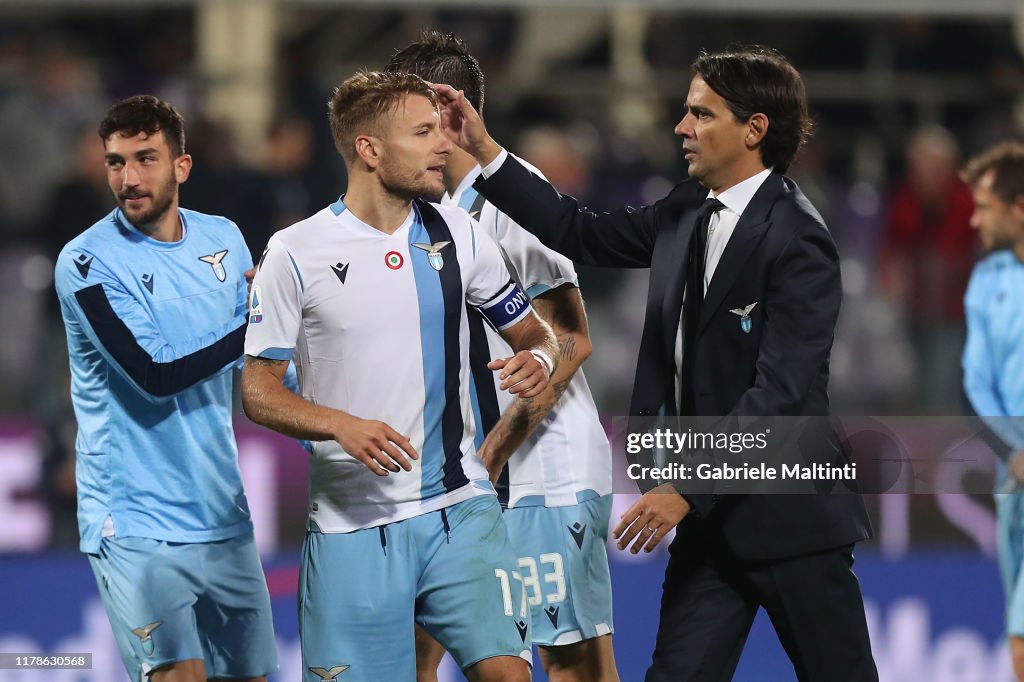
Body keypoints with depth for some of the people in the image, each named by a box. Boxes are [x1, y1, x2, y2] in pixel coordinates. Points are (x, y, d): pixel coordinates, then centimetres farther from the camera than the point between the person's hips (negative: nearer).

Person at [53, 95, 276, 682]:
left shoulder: (223, 238, 7)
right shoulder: (87, 260, -11)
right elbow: (155, 375, -19)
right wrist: (256, 325, -16)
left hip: (223, 513, 6)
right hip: (137, 519, -6)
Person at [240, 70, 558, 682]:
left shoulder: (458, 234, 6)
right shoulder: (297, 253, -4)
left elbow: (534, 333, 16)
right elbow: (258, 391, -1)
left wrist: (538, 361, -9)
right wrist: (342, 425, -18)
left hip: (460, 506, 2)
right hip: (352, 521, -2)